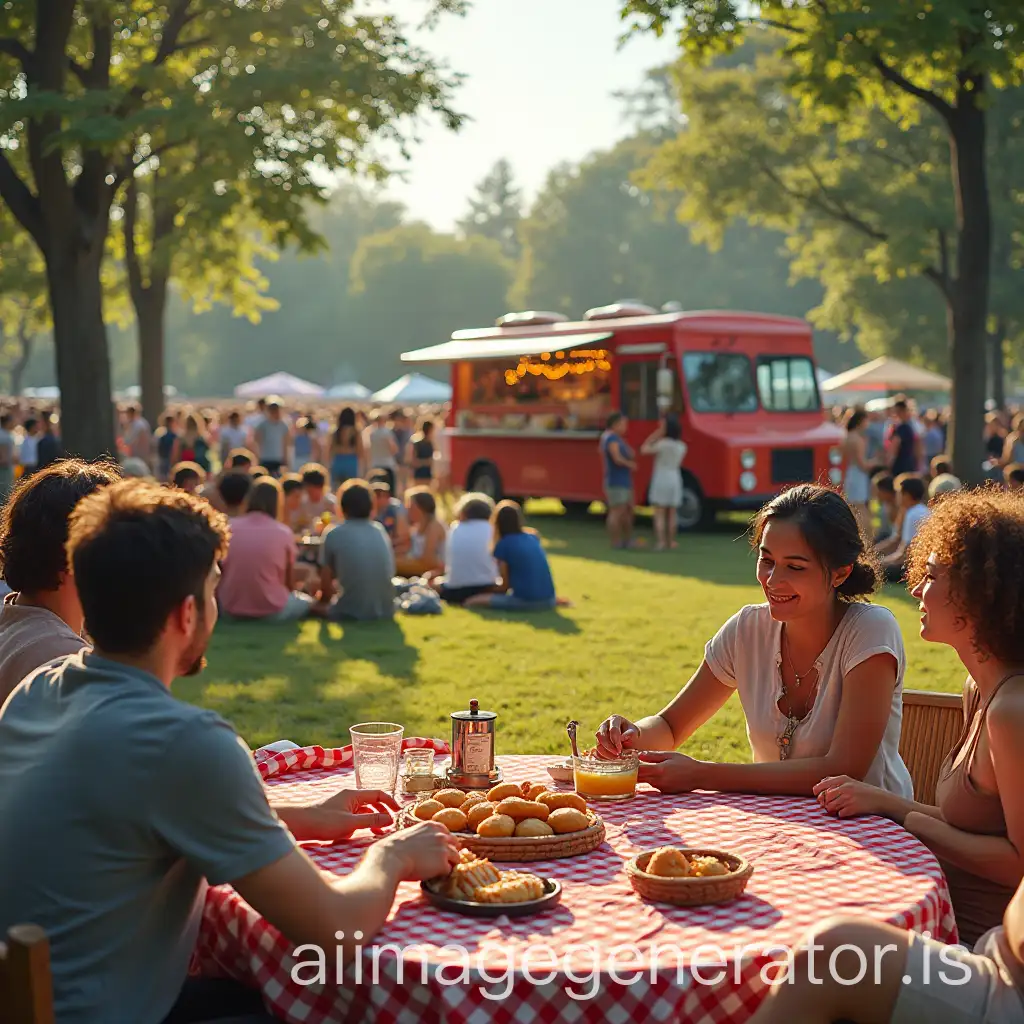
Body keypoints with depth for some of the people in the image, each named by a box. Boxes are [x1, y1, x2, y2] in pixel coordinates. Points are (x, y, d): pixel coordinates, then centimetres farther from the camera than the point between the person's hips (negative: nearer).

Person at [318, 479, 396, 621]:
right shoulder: (380, 531, 10)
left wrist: (323, 598, 23)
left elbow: (325, 586, 0)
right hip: (385, 613, 5)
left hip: (350, 614, -5)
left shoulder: (333, 534, -3)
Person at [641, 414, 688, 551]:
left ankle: (660, 542, -10)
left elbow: (644, 449, -5)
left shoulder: (662, 444, -13)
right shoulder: (682, 446, 5)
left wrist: (655, 435, -2)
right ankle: (671, 541, 12)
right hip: (675, 479, 5)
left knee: (659, 514, -4)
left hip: (661, 479, -5)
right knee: (671, 514, 11)